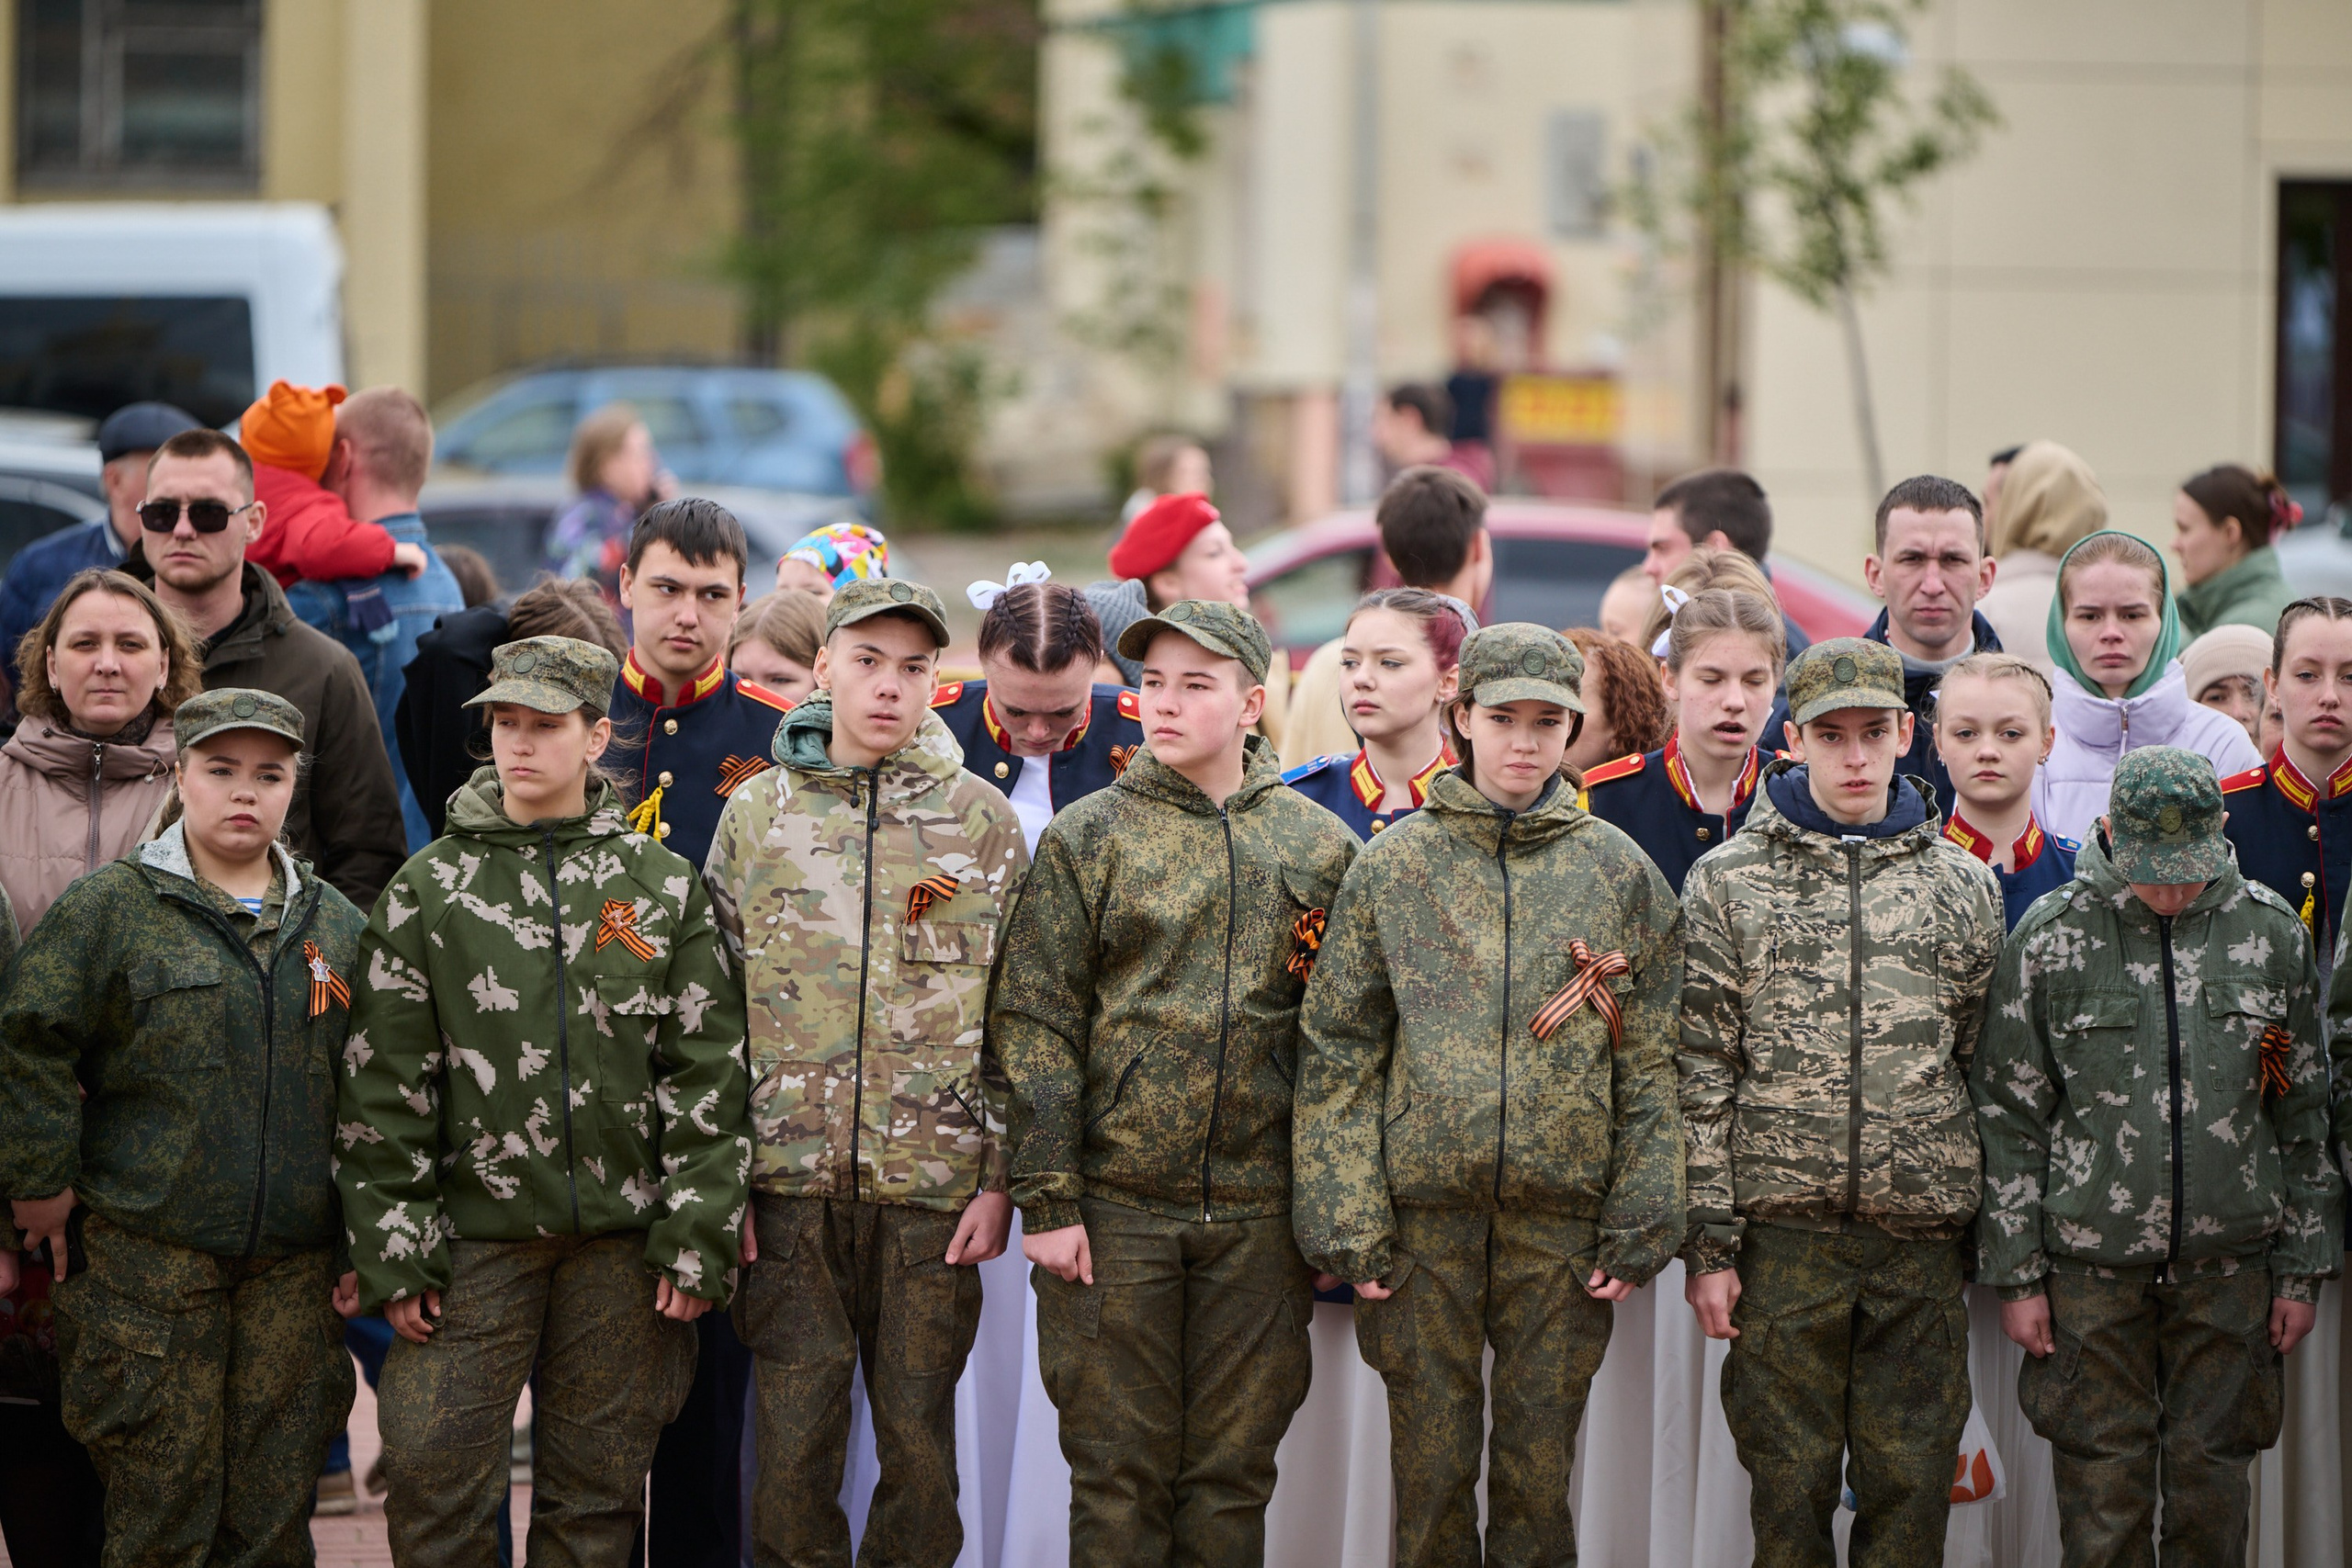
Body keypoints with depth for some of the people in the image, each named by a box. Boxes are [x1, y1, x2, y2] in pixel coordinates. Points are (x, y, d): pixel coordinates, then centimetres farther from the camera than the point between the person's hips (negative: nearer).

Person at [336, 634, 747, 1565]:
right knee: (433, 1471, -7)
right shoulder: (429, 888, 4)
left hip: (624, 1234, 1)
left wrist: (698, 1241, -3)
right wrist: (393, 1251, -4)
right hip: (475, 1230, -1)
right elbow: (383, 1087, 2)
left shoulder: (665, 888, 6)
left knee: (597, 1488, 6)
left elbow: (709, 1077, 4)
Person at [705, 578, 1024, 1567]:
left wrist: (998, 1179, -2)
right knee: (793, 1447, 1)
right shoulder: (757, 812, 7)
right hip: (787, 1179, 0)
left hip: (933, 1185, 0)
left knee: (920, 1447, 4)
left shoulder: (982, 820, 5)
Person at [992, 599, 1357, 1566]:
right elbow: (1036, 1023, -1)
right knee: (1118, 1469, 2)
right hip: (1115, 1206, -1)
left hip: (1260, 1215, 1)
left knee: (1233, 1468, 6)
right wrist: (1047, 1198, -8)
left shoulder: (1321, 848, 8)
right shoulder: (1086, 839, 3)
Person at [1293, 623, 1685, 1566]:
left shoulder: (1621, 873, 7)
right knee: (1430, 1470, 3)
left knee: (1539, 1474, 4)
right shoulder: (1392, 867, 5)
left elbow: (1653, 1064, 6)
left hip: (1564, 1212, 0)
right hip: (1422, 1209, 0)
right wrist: (1345, 1222, -5)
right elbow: (1336, 1052, 3)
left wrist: (1640, 1225, -2)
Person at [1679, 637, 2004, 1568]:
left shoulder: (1963, 887, 9)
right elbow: (1701, 1076, 1)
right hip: (1783, 1230, -1)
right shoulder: (1728, 882, 3)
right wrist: (1708, 1242, -5)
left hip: (1924, 1237, 2)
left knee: (1912, 1486, 3)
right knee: (1790, 1479, 3)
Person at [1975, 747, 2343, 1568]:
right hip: (2090, 1264, -1)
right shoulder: (2051, 938, -3)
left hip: (2229, 1262, 1)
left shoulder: (2271, 932, 3)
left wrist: (2302, 1269, 7)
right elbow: (2009, 1118, 1)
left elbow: (2303, 1116, 9)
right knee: (2102, 1480, 2)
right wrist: (2016, 1275, -2)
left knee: (2212, 1476, 6)